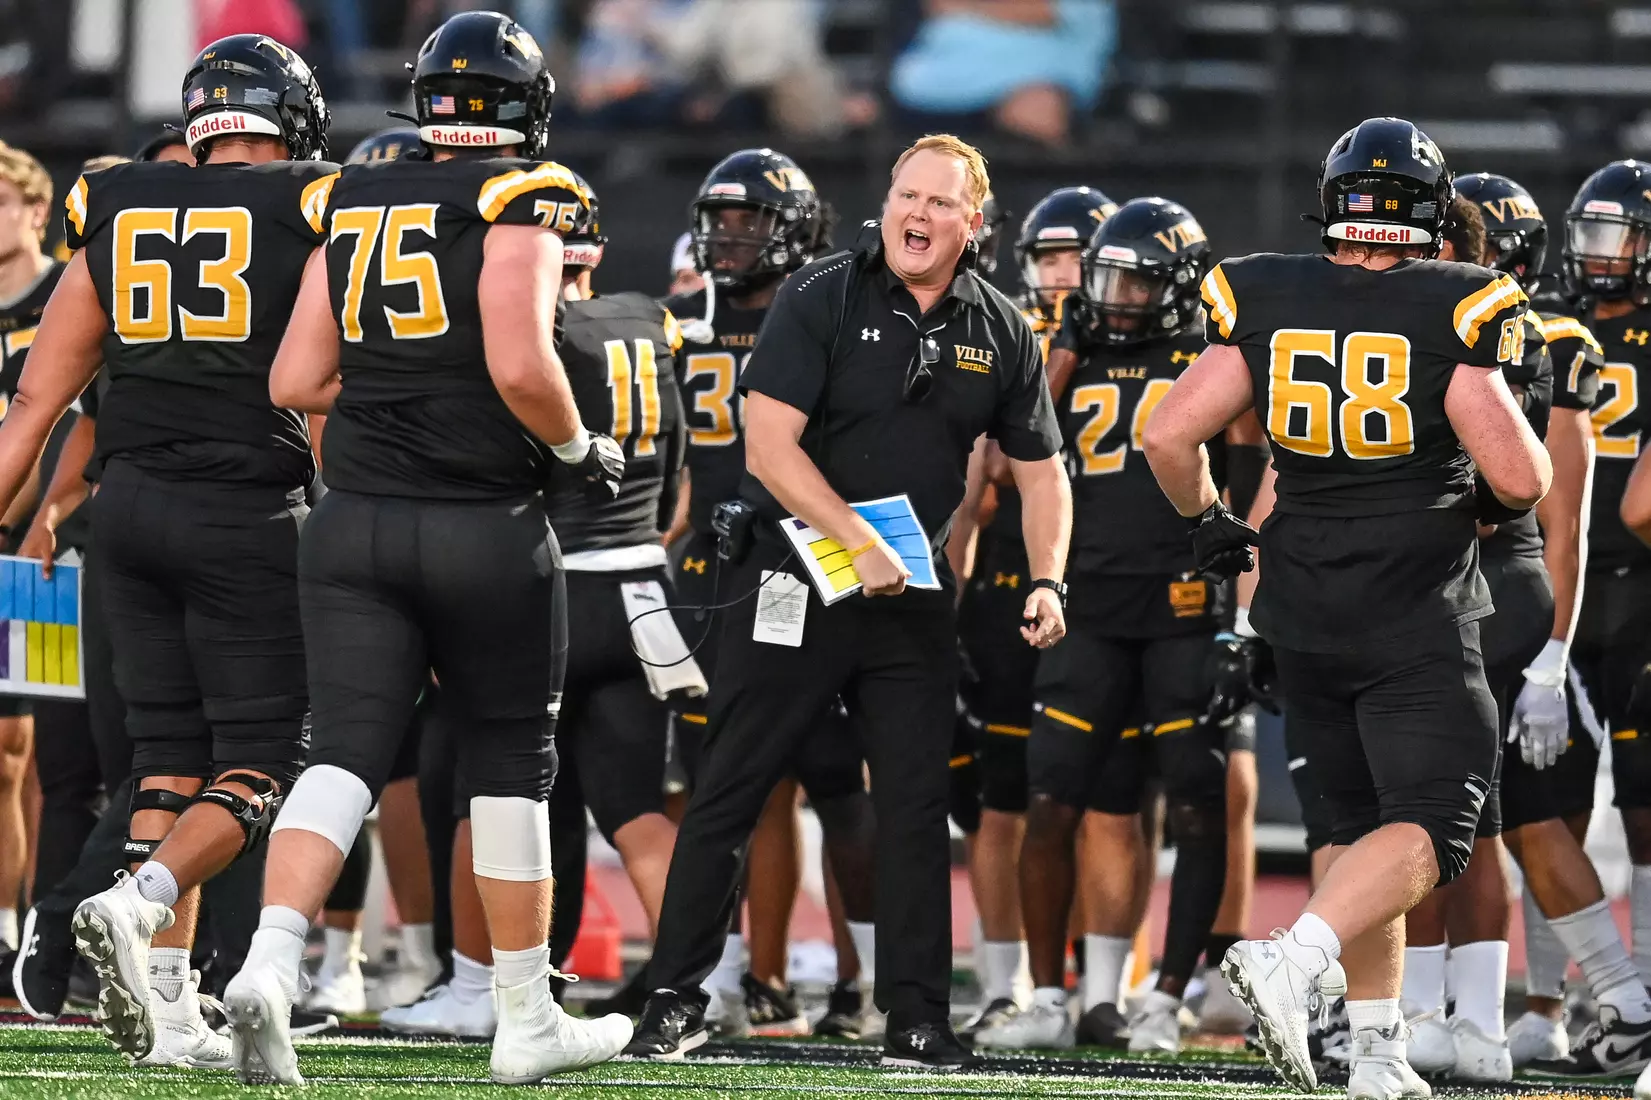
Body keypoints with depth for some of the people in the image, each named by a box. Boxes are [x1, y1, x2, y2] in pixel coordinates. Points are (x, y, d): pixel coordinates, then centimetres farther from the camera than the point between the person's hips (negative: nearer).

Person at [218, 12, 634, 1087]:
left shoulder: (353, 207, 10)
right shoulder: (519, 207, -8)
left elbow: (295, 382, 9)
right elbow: (521, 367, -20)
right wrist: (581, 450, -2)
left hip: (358, 522, 4)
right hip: (486, 527, -4)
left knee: (344, 753, -1)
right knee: (511, 758, 10)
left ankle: (269, 963, -25)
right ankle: (528, 1018, 18)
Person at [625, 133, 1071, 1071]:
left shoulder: (1000, 333, 3)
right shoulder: (820, 301, -10)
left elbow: (1041, 470, 11)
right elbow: (770, 443, -17)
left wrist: (1048, 581, -4)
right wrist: (860, 543, -24)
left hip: (914, 598, 3)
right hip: (795, 577, -3)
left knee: (917, 807, 3)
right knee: (730, 793, 0)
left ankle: (917, 1019, 9)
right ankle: (677, 1001, 6)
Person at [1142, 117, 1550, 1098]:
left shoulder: (1267, 302, -1)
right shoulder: (1451, 313, -12)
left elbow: (1169, 435, -3)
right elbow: (1521, 478, -16)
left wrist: (1208, 524, 15)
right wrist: (1502, 493, 7)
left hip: (1303, 613, 5)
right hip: (1418, 624, -5)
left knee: (1364, 818, 18)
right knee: (1427, 832, -4)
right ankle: (1294, 959, -29)